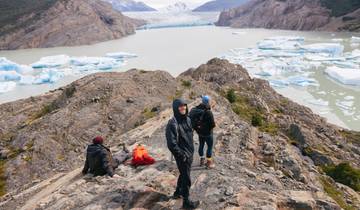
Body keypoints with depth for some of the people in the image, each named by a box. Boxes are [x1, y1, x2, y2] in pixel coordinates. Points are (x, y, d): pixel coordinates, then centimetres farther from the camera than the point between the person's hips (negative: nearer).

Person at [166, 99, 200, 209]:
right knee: (186, 178, 7)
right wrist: (182, 155, -19)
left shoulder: (187, 119, -1)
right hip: (182, 156, -8)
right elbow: (172, 144, -27)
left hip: (189, 154, 8)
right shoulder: (173, 124, -26)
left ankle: (178, 192, 48)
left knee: (183, 174, 25)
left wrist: (191, 152, 12)